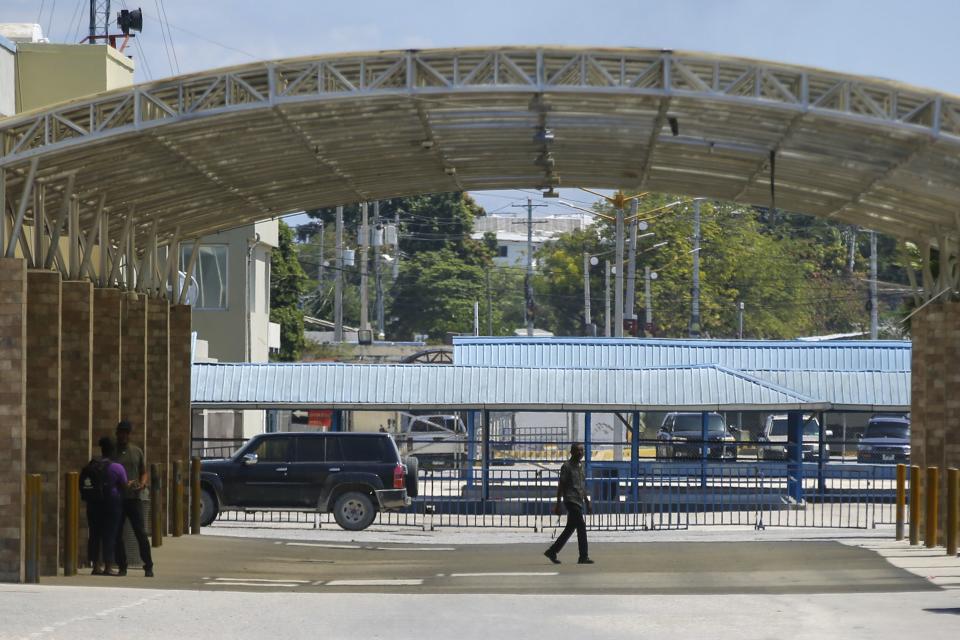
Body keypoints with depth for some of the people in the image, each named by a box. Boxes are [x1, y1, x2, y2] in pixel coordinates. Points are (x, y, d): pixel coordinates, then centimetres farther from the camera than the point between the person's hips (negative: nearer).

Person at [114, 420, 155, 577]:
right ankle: (121, 567, 10)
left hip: (134, 497, 0)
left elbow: (143, 472, 16)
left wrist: (142, 484, -6)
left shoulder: (137, 451, 11)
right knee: (117, 534, 2)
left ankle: (148, 567, -3)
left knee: (140, 532, -6)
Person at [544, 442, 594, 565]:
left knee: (570, 529, 11)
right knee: (581, 527, -13)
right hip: (571, 501, -9)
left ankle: (552, 551, 19)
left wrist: (587, 502, 20)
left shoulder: (581, 466, 17)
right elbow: (561, 486, -9)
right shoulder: (567, 466, -7)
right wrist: (558, 504, -12)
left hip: (579, 502, 9)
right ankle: (583, 557, -11)